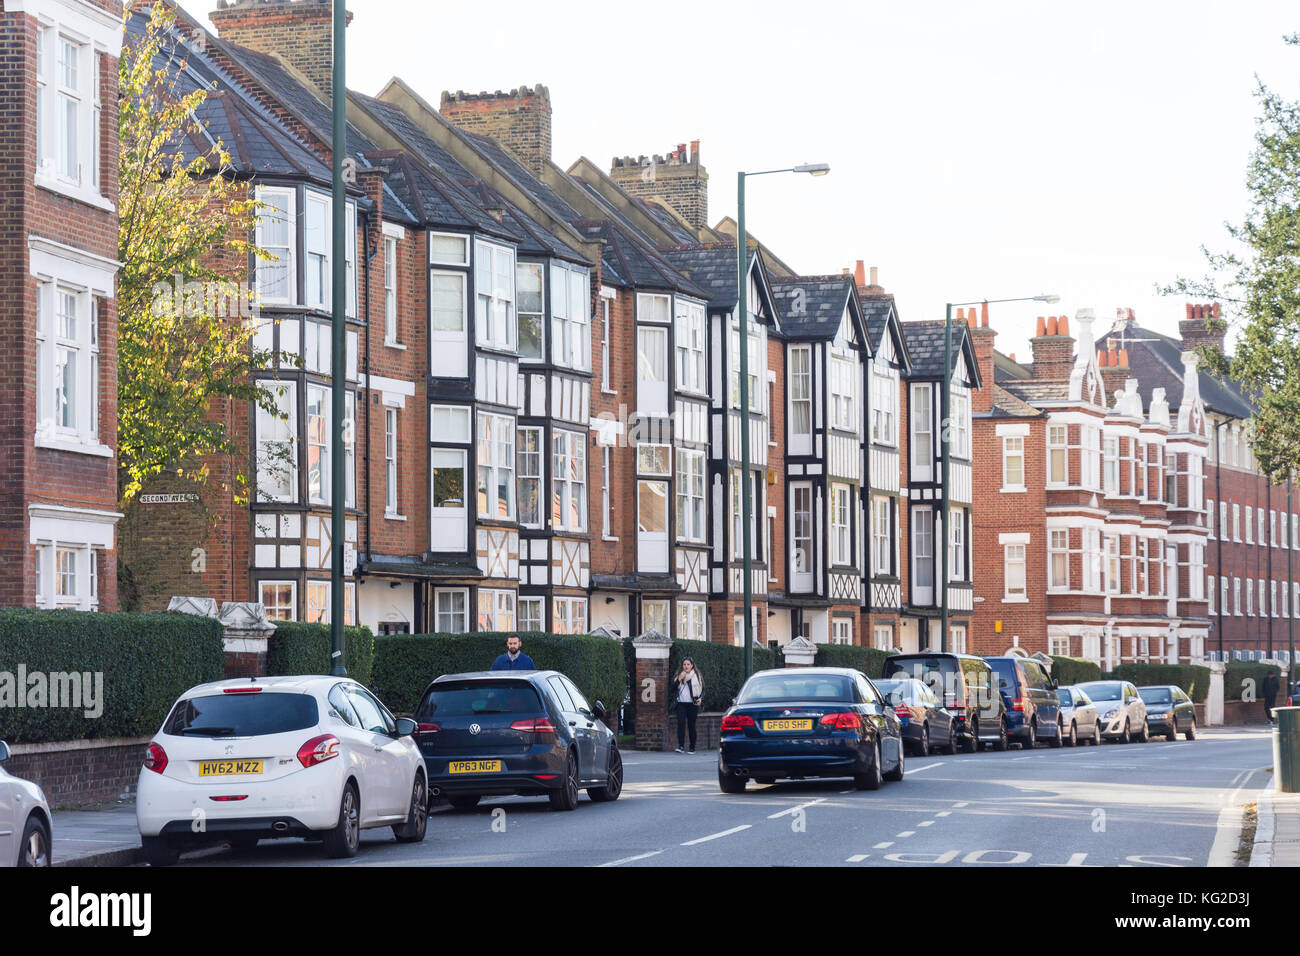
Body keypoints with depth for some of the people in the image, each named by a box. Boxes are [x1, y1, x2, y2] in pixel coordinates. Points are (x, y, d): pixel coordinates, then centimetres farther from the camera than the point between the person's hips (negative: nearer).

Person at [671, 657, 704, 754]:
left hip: (692, 704, 0)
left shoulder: (697, 676, 9)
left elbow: (703, 689, 11)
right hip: (681, 704, 0)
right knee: (681, 723, -17)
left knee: (691, 725, 1)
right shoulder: (678, 676, 12)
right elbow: (673, 688, 4)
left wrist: (700, 698, -8)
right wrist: (679, 679, -9)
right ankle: (681, 745, -21)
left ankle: (692, 748, 10)